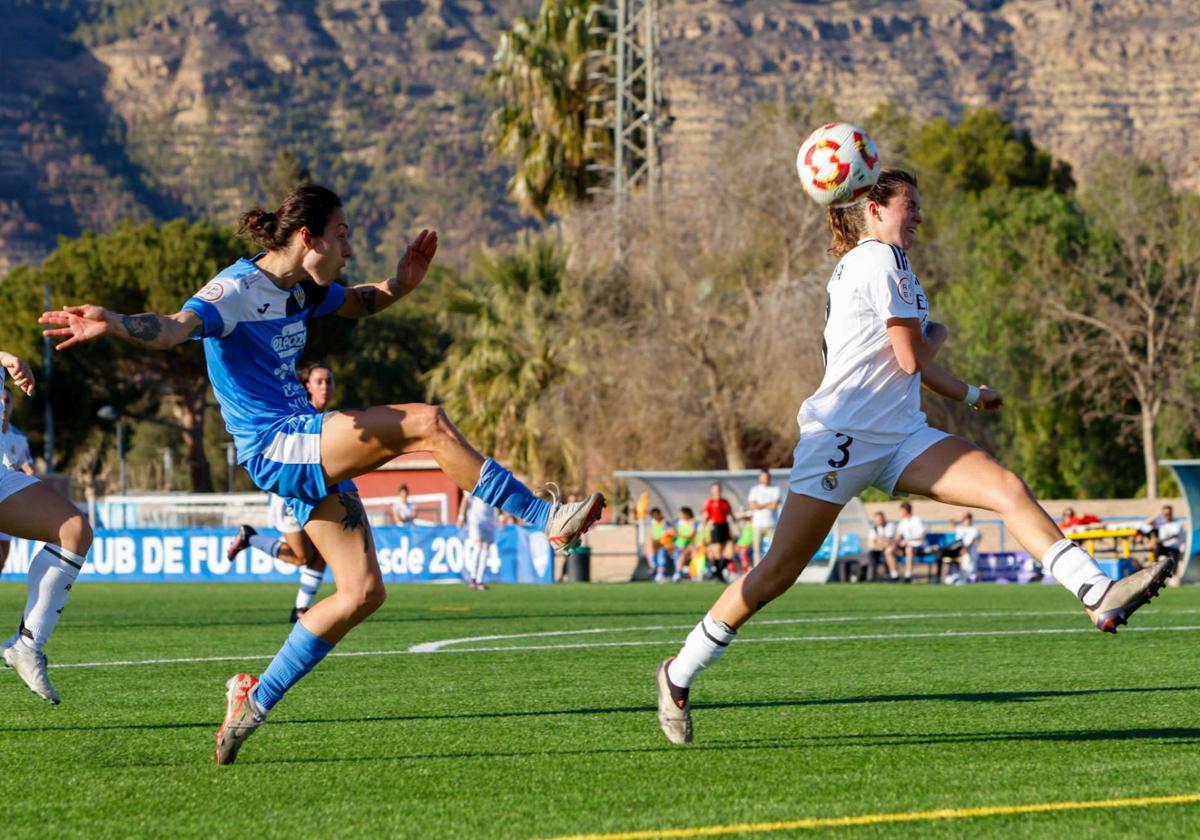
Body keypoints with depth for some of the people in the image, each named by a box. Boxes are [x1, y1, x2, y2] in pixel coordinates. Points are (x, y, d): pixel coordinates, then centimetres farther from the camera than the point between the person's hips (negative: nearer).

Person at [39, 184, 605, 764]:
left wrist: (401, 284, 8)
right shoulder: (238, 289, -15)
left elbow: (358, 302, 31)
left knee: (363, 591, 7)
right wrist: (114, 324, -54)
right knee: (427, 424, -22)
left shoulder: (302, 289, 11)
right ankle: (546, 518, -15)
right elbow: (175, 327, -32)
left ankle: (256, 699, 14)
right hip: (276, 447, -10)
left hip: (310, 453, 10)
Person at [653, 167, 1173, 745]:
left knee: (1009, 489, -13)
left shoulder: (865, 264, 21)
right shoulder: (879, 259, -8)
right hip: (842, 438, -9)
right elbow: (913, 358, -11)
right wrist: (938, 334, 8)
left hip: (899, 440, 9)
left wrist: (969, 394, 40)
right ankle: (679, 674, 9)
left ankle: (1099, 595, -26)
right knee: (777, 573, -5)